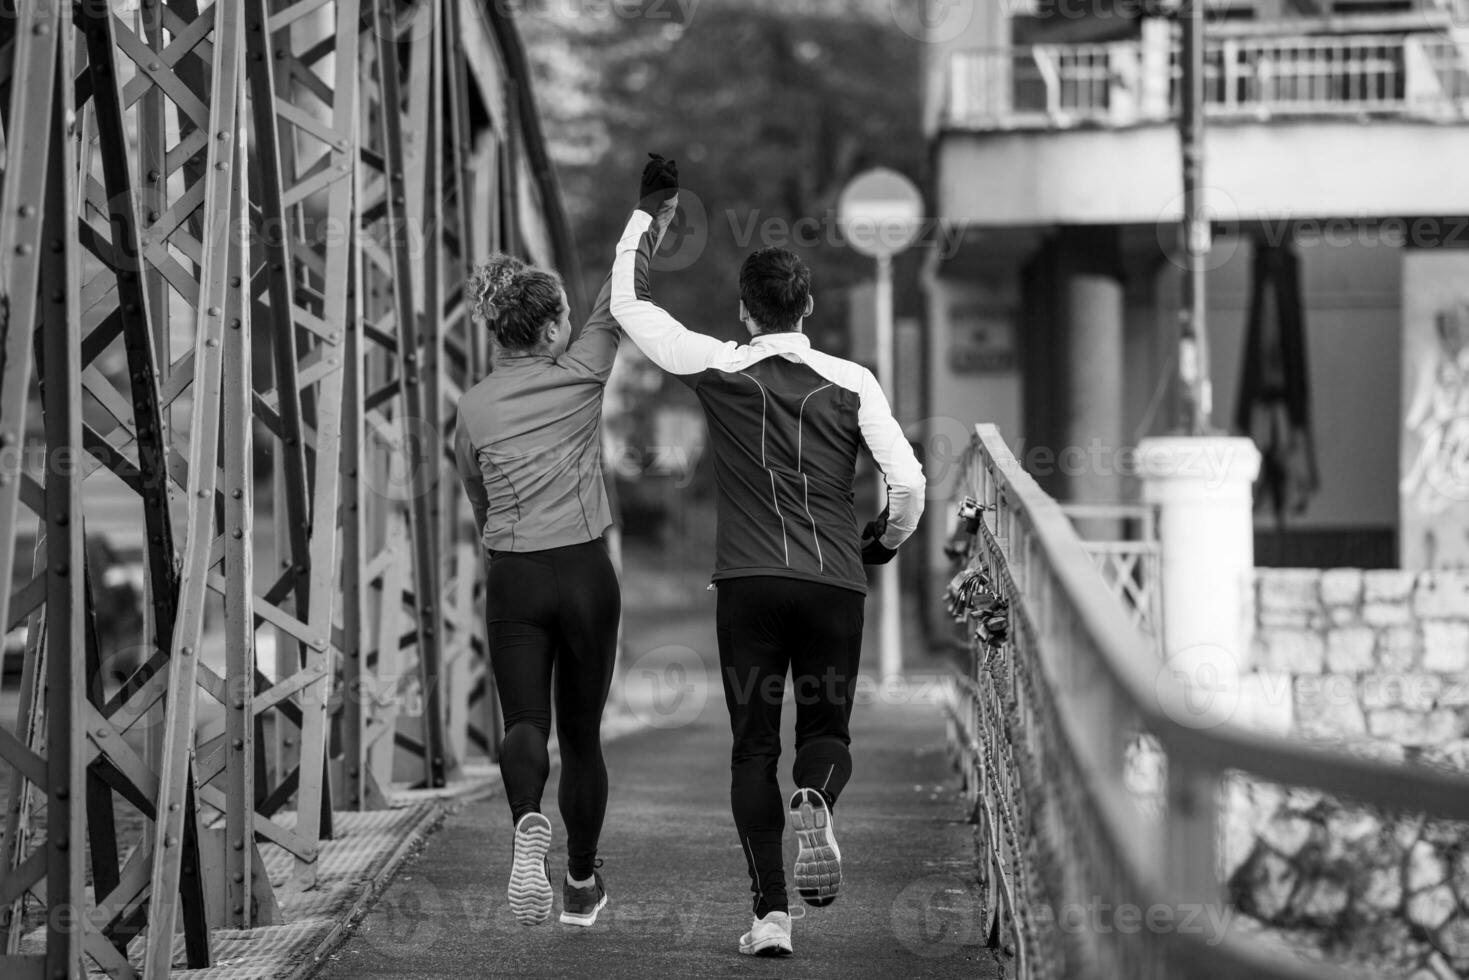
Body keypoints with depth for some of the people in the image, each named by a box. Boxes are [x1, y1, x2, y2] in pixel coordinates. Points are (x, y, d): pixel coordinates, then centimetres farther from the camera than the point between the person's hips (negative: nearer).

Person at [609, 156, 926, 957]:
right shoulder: (850, 382, 2)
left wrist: (647, 208, 22)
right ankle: (814, 801, -22)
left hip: (749, 583, 0)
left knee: (754, 747, 6)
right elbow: (908, 484, -4)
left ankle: (770, 911, -3)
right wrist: (884, 543, 17)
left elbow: (627, 303, 13)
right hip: (836, 583, 0)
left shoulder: (720, 371, 1)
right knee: (826, 730, 14)